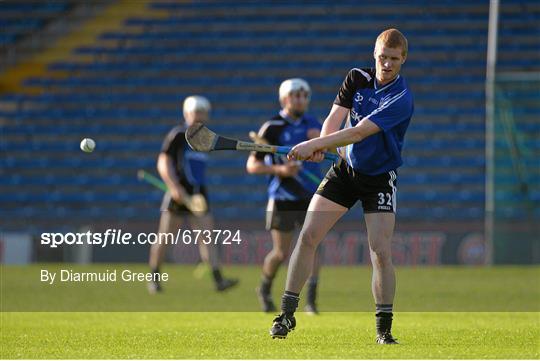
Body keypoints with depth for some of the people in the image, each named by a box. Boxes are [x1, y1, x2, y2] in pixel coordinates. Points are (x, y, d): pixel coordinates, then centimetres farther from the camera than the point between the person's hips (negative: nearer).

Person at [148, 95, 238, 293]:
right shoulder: (177, 135, -7)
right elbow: (163, 163, -13)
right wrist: (174, 187, -25)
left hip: (198, 195, 6)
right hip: (179, 194, -6)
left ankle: (218, 280, -17)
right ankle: (154, 279, 16)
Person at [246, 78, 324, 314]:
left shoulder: (312, 125, 6)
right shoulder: (272, 128, -8)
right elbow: (252, 166, -7)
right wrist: (280, 169, -23)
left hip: (311, 196, 3)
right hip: (283, 199, -3)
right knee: (281, 253, 1)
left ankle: (311, 301, -12)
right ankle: (265, 289, 30)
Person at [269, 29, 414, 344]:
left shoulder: (401, 99, -22)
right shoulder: (358, 78, -4)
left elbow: (359, 132, -30)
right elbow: (335, 118, -10)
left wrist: (313, 144, -35)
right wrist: (321, 145, -32)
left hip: (379, 179, -4)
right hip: (345, 169, 4)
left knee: (381, 253, -13)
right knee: (307, 237, -4)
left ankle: (384, 329, -1)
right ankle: (288, 314, 5)